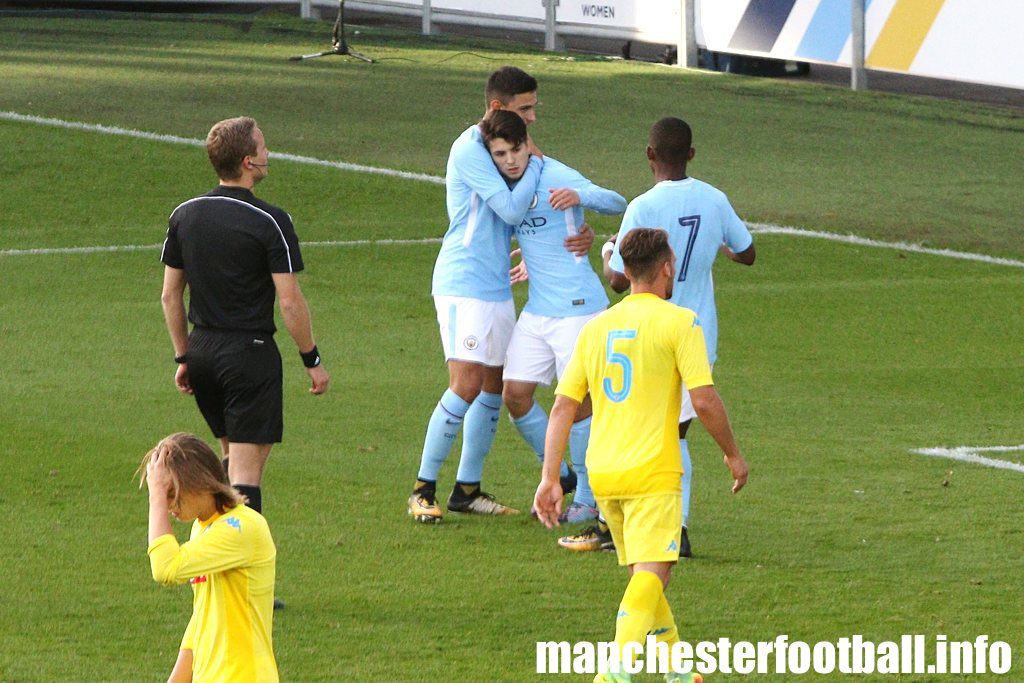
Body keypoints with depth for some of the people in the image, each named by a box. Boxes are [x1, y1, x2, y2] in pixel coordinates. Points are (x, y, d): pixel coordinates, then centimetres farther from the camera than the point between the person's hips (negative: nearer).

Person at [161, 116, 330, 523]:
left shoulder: (184, 216, 5)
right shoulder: (269, 222, -13)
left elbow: (170, 295, 10)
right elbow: (289, 302, -13)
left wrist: (183, 357, 18)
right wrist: (312, 361, -3)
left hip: (202, 349, 6)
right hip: (250, 352, -6)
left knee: (231, 452, 23)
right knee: (247, 466, -5)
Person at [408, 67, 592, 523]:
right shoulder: (470, 149, -14)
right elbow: (511, 210, -21)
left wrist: (581, 234, 3)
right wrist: (535, 162, -8)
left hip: (497, 285, 9)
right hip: (464, 284, -9)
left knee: (494, 386, 9)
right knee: (467, 385, -14)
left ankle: (467, 488, 17)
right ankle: (423, 489, -6)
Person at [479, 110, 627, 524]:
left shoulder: (557, 176, -14)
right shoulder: (508, 186, 7)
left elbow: (616, 204, -24)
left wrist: (579, 196, -42)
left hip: (578, 307, -7)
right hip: (536, 310, 7)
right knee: (515, 394, 4)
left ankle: (587, 499, 8)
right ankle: (559, 475, 23)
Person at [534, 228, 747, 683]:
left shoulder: (596, 327, 12)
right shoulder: (678, 321, -4)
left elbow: (562, 407, 8)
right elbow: (704, 401, -10)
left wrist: (550, 478, 8)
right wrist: (733, 454, 4)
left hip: (601, 473, 6)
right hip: (652, 472, -6)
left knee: (641, 573, 19)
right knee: (651, 576, -12)